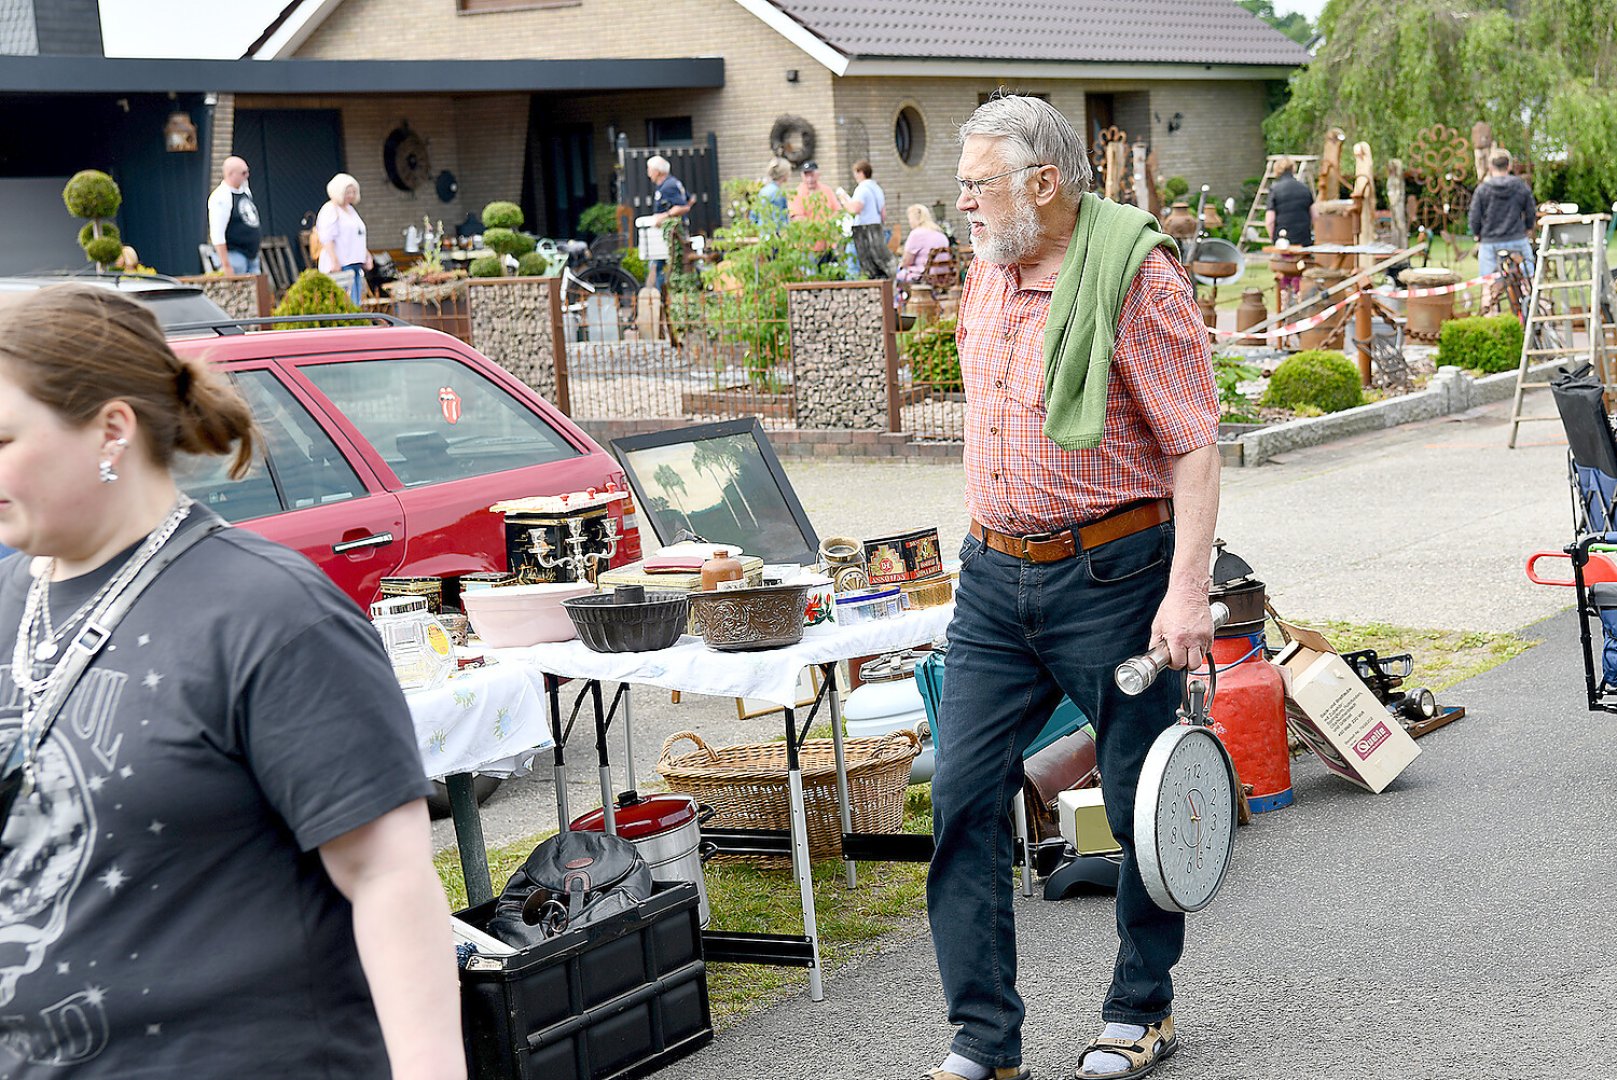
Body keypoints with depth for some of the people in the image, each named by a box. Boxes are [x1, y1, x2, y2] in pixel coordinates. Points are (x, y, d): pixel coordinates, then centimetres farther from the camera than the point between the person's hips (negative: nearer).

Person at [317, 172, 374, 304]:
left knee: (356, 303, 4)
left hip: (355, 263, 9)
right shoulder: (329, 210, -6)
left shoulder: (350, 209, 22)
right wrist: (335, 262, -23)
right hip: (340, 266, -9)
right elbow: (327, 239, -16)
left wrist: (367, 255, 23)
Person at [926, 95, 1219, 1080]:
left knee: (1143, 805, 6)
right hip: (994, 576, 7)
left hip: (1110, 577, -6)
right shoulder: (986, 273, 10)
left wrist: (1186, 590, -22)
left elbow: (1196, 445, -14)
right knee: (964, 794, 0)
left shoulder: (1136, 276, -12)